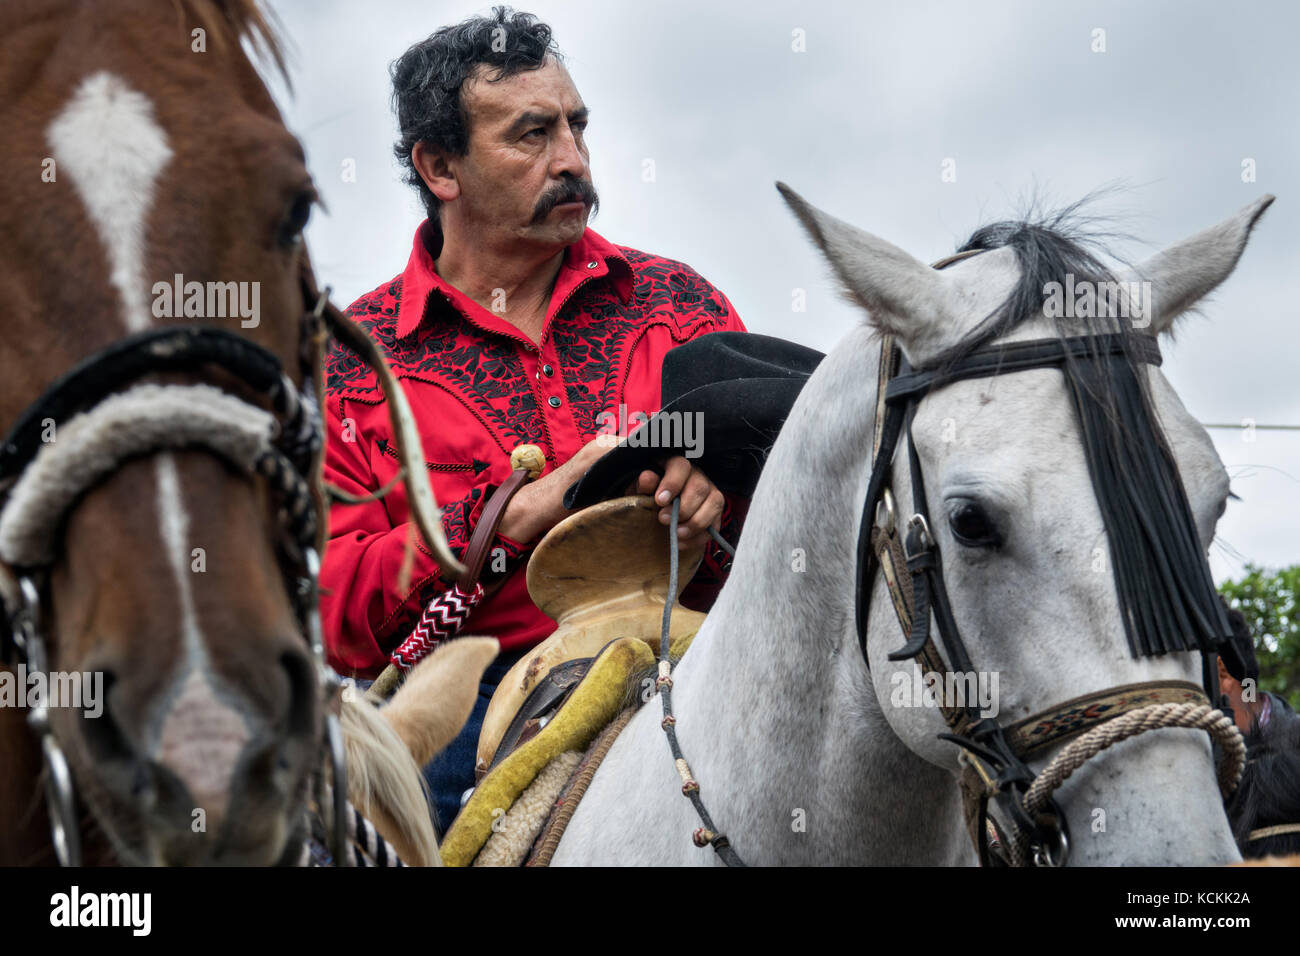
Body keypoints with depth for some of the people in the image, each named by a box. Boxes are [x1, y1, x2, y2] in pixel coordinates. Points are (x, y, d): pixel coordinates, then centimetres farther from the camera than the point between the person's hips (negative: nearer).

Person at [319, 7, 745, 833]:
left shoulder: (679, 301, 16)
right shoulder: (347, 363, 10)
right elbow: (327, 606, 0)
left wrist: (723, 479, -11)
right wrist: (516, 517, -13)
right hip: (473, 698, -2)